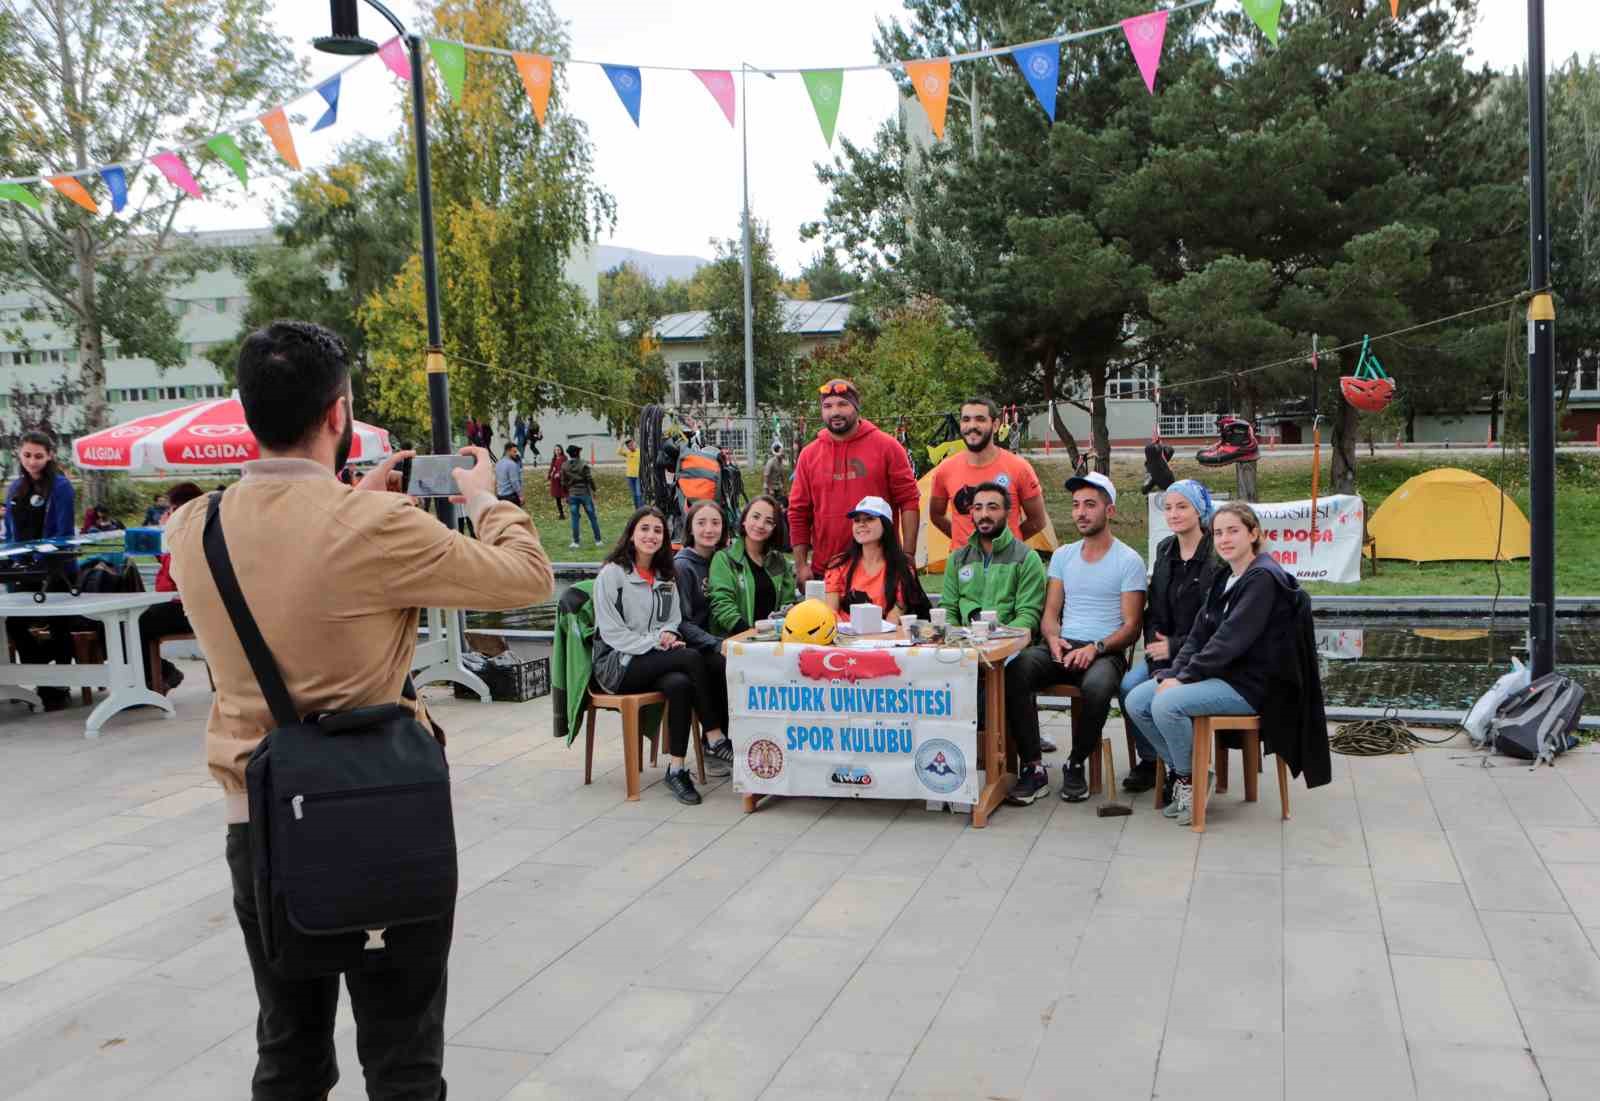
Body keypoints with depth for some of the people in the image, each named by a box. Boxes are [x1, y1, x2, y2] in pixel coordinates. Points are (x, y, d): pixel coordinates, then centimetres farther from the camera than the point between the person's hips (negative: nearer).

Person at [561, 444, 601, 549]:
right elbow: (590, 479, -10)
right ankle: (598, 540, 10)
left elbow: (563, 483, 6)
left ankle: (575, 542, 4)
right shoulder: (583, 464, -10)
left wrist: (567, 495, 16)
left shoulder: (564, 467, 1)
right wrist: (593, 490, 4)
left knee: (574, 518, 6)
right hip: (585, 493, -2)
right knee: (592, 517, 7)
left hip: (572, 495, 2)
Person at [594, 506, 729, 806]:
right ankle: (715, 738, -21)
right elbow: (611, 632, -9)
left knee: (680, 685, -31)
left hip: (653, 663, 6)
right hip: (617, 665, -5)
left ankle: (676, 769, -24)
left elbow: (674, 622, 18)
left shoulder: (666, 577, 17)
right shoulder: (612, 573, -3)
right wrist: (655, 643, -18)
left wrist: (668, 635, -7)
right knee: (691, 657, -28)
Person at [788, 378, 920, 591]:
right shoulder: (809, 454, 8)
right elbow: (798, 513, 9)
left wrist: (908, 554, -7)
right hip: (824, 571, 2)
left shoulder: (886, 446, 1)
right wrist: (801, 565, 2)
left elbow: (909, 501, -1)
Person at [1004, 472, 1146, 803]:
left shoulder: (1129, 561, 3)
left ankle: (1076, 765, -12)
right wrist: (1052, 638, -8)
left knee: (1097, 686, -39)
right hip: (1061, 648, 4)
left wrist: (1096, 648, -19)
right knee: (1015, 672, -28)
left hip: (1105, 652, -4)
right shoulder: (1062, 556, 18)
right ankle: (1033, 766, -19)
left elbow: (1131, 627, -2)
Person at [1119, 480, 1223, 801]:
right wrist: (1154, 648, -3)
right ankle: (1148, 760, 1)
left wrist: (1174, 647, -15)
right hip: (1164, 649, 6)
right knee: (1128, 686, -18)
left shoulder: (1217, 558, -12)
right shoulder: (1165, 551, 11)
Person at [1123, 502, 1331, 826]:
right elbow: (1199, 635, 10)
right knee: (1137, 701, -5)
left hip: (1252, 685, -9)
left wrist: (1184, 677, -19)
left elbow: (1231, 639, -21)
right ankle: (1183, 773, 7)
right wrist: (1172, 674, -5)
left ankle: (1190, 780, -5)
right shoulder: (1225, 578, 14)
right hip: (1220, 675, 9)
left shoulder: (1263, 579, -14)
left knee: (1167, 705, -28)